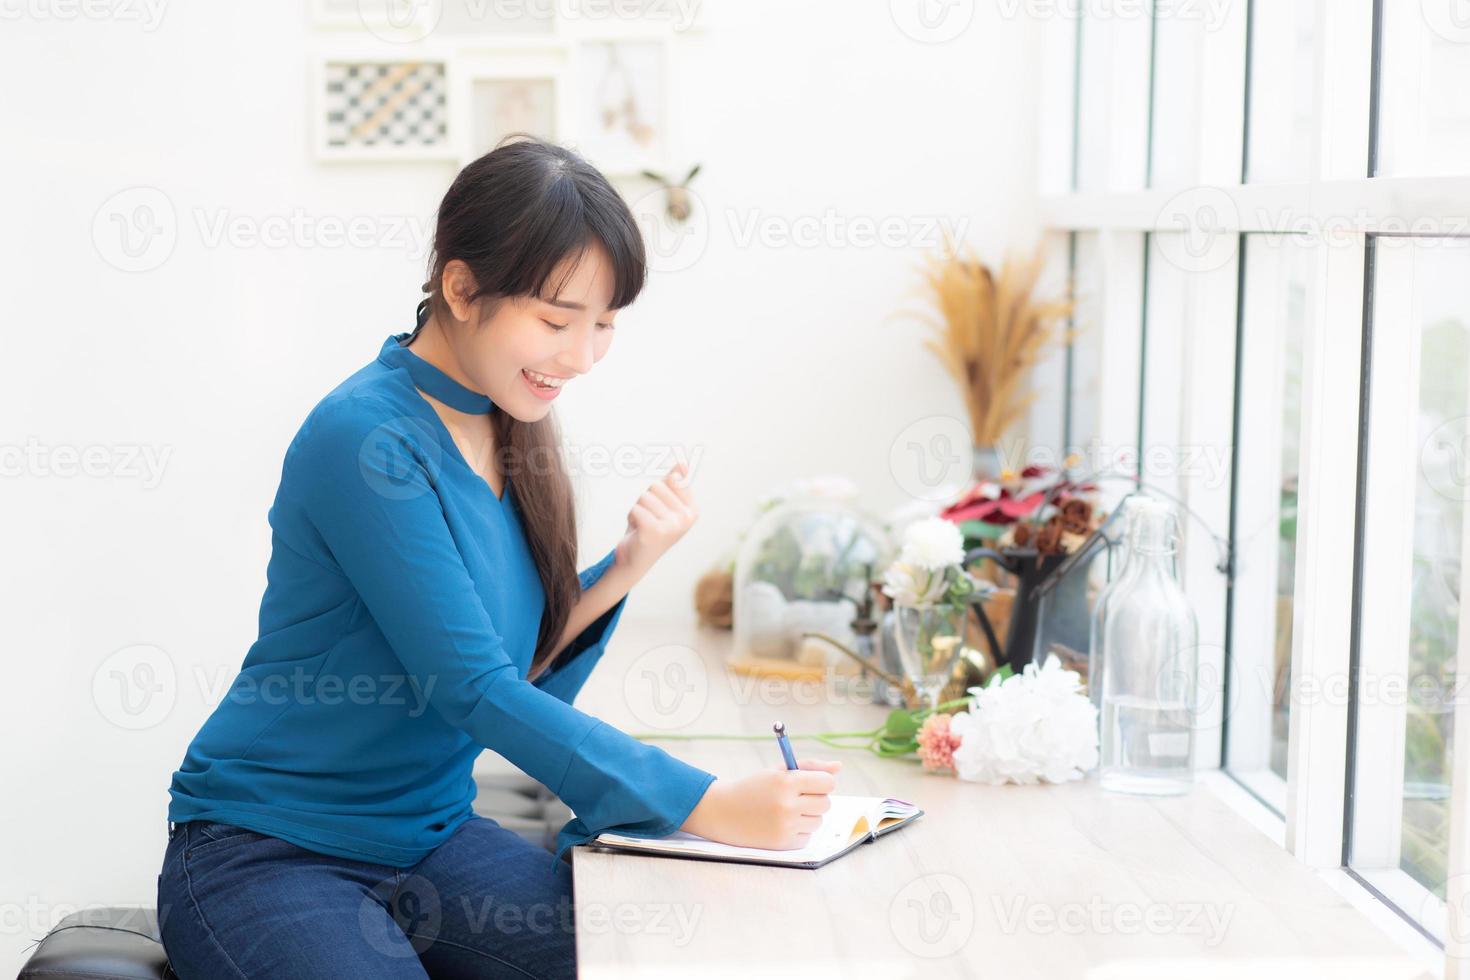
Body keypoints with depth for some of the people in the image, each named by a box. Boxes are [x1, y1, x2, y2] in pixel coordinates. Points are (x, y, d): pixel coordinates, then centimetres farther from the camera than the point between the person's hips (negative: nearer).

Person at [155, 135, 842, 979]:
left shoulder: (511, 430, 4)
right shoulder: (369, 439, -20)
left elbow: (530, 682, 7)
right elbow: (473, 691, -25)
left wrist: (626, 569, -10)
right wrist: (709, 806, -28)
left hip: (430, 833, 7)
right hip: (266, 852, -6)